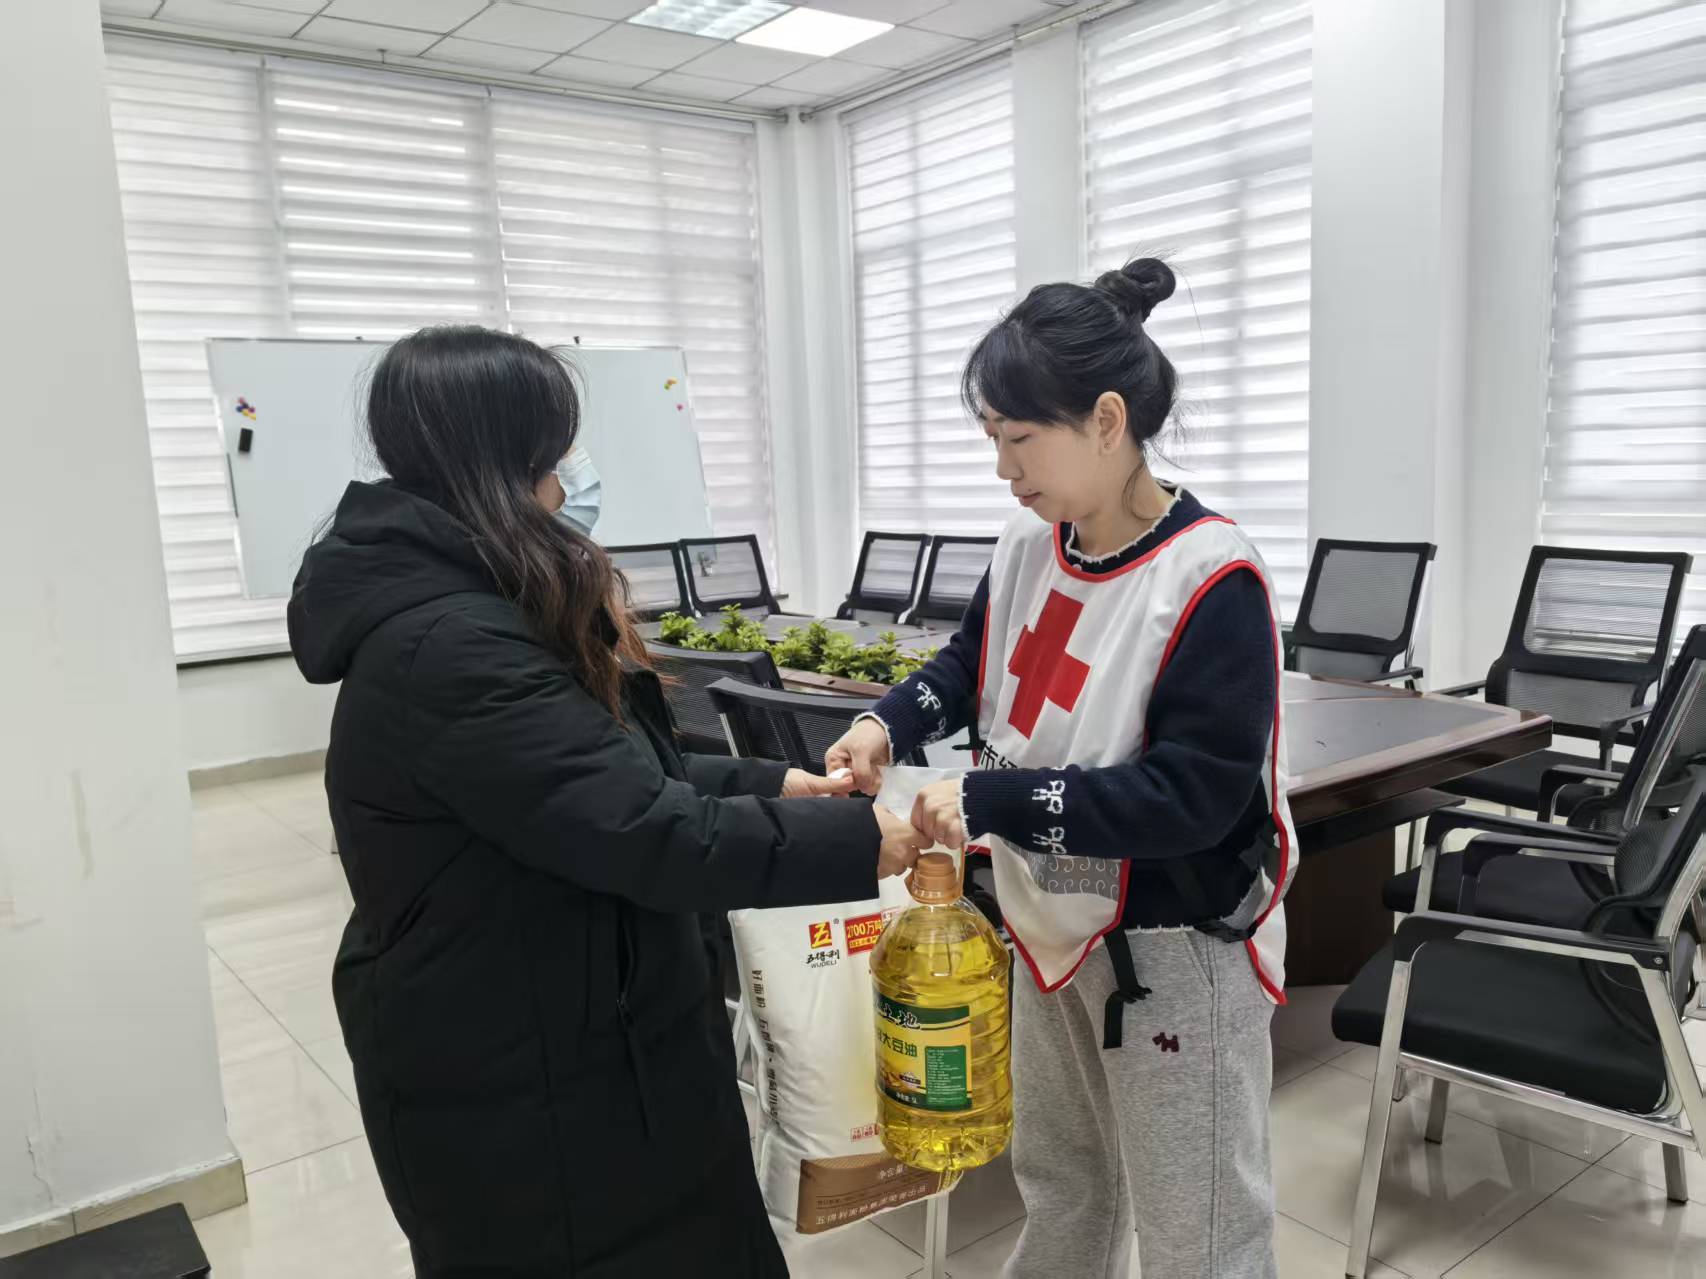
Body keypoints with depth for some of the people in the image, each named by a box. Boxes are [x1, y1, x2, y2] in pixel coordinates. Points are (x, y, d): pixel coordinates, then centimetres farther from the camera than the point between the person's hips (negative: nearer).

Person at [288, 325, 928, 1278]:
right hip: (514, 1084, -10)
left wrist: (768, 786, 7)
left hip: (535, 1039, 10)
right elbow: (651, 837, -30)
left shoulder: (463, 614, 7)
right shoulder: (450, 649, -28)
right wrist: (856, 839, -20)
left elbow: (614, 776, 12)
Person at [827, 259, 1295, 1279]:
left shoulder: (1211, 582, -25)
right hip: (1056, 924, 7)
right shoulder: (1028, 549, -3)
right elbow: (975, 664, 12)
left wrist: (989, 801, -31)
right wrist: (890, 724, -9)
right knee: (1056, 1183, 28)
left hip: (1175, 948, -7)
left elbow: (1195, 793, -28)